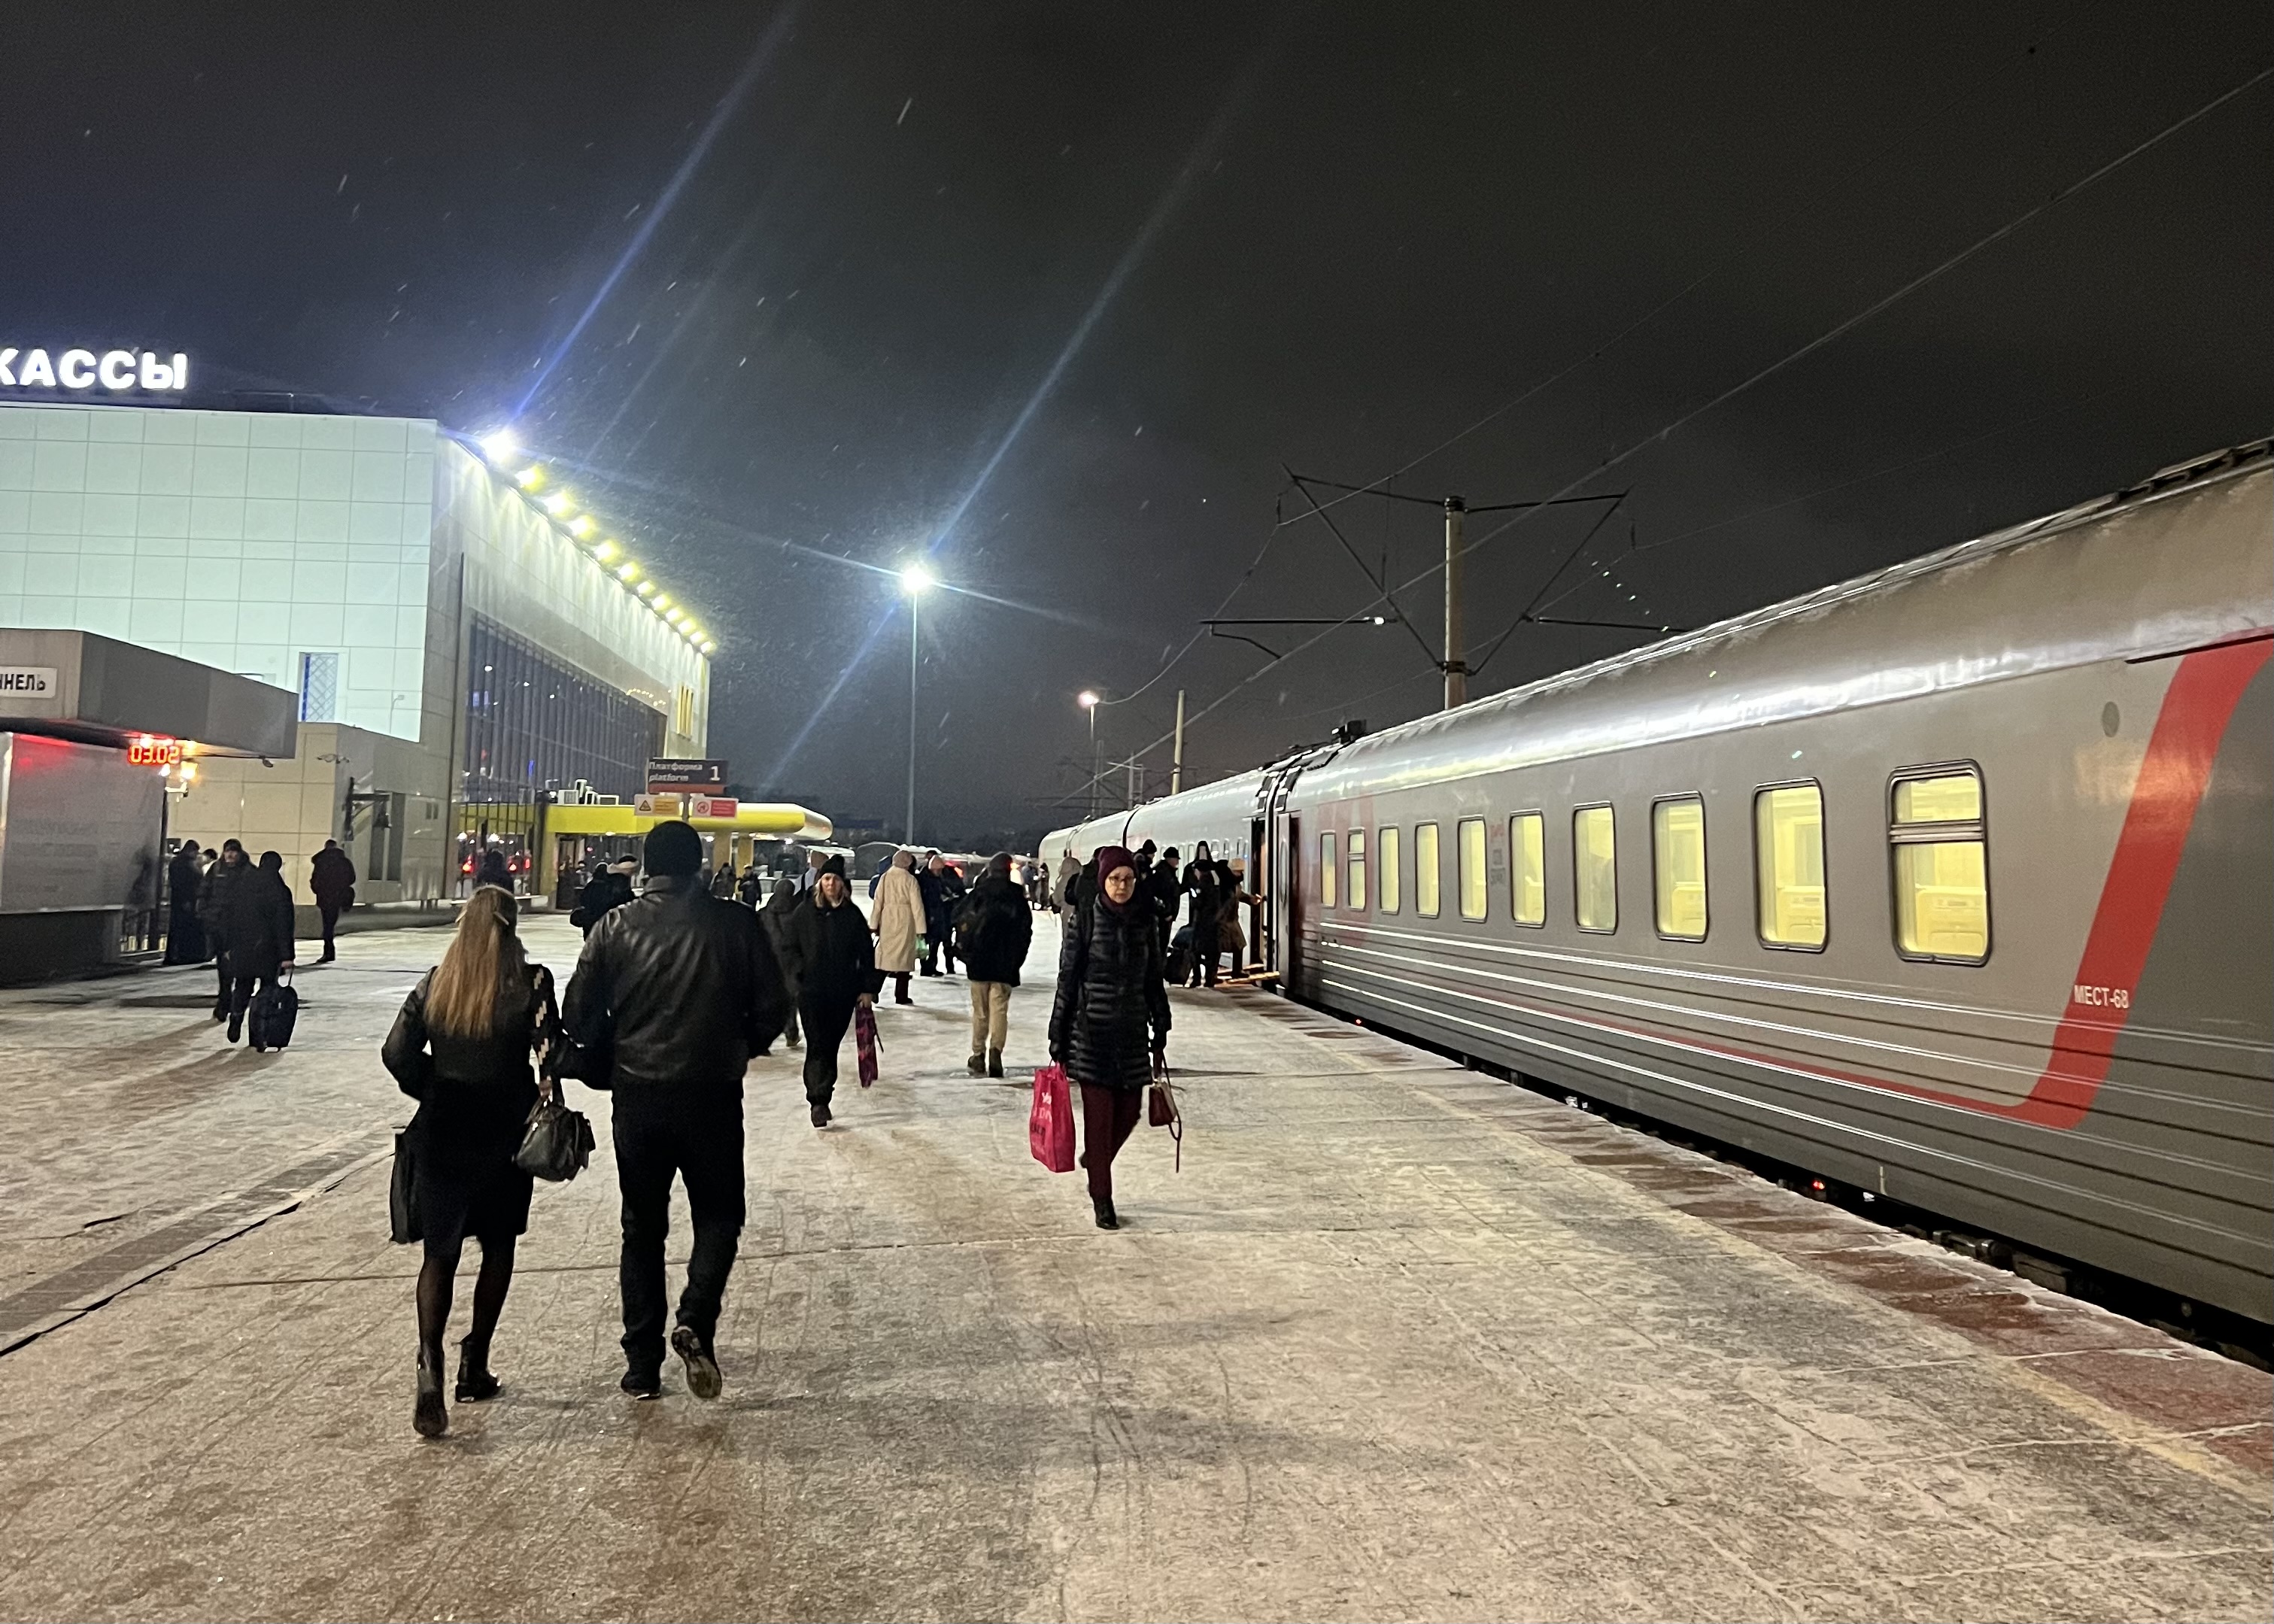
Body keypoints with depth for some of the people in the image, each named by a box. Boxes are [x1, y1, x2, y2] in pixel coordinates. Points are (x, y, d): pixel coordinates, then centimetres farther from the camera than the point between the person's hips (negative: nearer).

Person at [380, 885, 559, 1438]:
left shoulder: (435, 983, 0)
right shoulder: (530, 983, -10)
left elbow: (398, 1052, -3)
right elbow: (550, 1052, -15)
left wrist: (433, 1091, 11)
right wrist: (541, 1095, 3)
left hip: (442, 1132, 2)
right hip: (503, 1132, -2)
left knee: (440, 1252, 9)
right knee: (497, 1247, 16)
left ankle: (430, 1366, -9)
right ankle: (474, 1365, 22)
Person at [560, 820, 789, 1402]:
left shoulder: (616, 927, -3)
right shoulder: (735, 924, -6)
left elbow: (579, 1014, -3)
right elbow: (771, 1006, -4)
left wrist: (616, 1056, 14)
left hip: (638, 1095, 2)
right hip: (714, 1094, -1)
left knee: (643, 1229, 14)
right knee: (718, 1217, 15)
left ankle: (643, 1364, 18)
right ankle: (695, 1322, -7)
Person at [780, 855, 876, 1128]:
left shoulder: (853, 915, 3)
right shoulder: (804, 912, 2)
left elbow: (866, 954, 5)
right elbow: (791, 947, 8)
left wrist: (868, 988, 1)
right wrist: (799, 971, -8)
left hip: (844, 992, 1)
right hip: (811, 990, -1)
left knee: (831, 1045, 8)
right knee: (817, 1045, -7)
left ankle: (821, 1097, 20)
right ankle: (818, 1100, -6)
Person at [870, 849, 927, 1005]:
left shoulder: (884, 877, 1)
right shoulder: (910, 880, -7)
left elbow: (878, 902, 2)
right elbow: (917, 906, -7)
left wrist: (874, 924, 8)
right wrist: (920, 929, -4)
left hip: (887, 921, 3)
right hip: (905, 922, -3)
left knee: (884, 954, 10)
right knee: (904, 956, 4)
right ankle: (901, 996, 6)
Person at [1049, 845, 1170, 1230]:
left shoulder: (1144, 920, 5)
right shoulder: (1085, 919, -6)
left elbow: (1154, 980, 11)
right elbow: (1067, 980, -5)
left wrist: (1160, 1033, 11)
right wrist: (1058, 1039, -6)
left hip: (1132, 1029, 4)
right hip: (1092, 1029, -4)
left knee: (1129, 1111, 9)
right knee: (1099, 1115, -1)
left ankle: (1093, 1160, 38)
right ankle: (1102, 1199, 12)